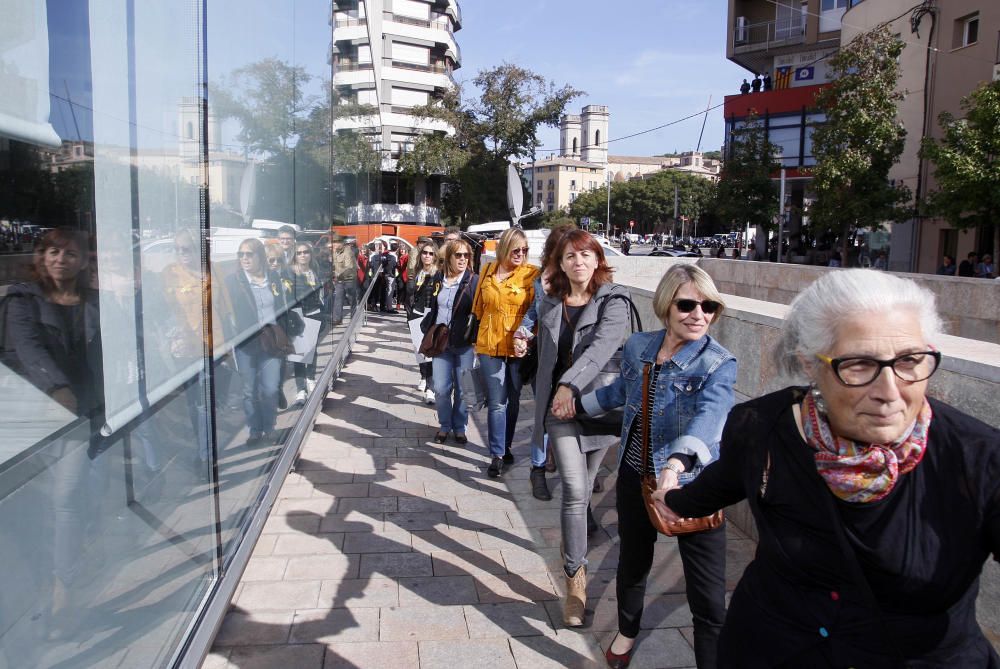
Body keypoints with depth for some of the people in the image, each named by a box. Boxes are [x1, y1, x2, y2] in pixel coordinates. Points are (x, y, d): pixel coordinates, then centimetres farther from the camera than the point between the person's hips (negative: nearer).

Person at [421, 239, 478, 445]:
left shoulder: (474, 281, -6)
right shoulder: (439, 278, 6)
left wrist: (476, 339, -11)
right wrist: (428, 332, 13)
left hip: (464, 344, -3)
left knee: (462, 389, 6)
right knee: (441, 389, 3)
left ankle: (460, 427, 23)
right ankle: (445, 425, 23)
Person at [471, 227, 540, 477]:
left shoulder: (532, 274, -4)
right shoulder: (487, 271, 6)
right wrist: (480, 338, 14)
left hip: (518, 347, -1)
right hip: (490, 346, 1)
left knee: (513, 400, 13)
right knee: (497, 403, -1)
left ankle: (504, 447, 30)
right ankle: (497, 455, 8)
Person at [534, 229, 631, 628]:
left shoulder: (613, 302, -6)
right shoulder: (551, 304, 9)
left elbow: (602, 346, -23)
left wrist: (570, 385, -36)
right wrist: (545, 402, 17)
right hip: (560, 406, 1)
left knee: (583, 490, 14)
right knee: (575, 490, -10)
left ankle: (572, 545, 42)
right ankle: (576, 579, -3)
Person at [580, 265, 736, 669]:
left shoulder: (718, 365, -16)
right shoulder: (638, 347, -1)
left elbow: (708, 416, -36)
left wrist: (677, 463, -53)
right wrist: (579, 405, 29)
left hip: (691, 484, -5)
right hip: (635, 475, 5)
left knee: (709, 596, -5)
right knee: (633, 562, 25)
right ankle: (627, 631, 52)